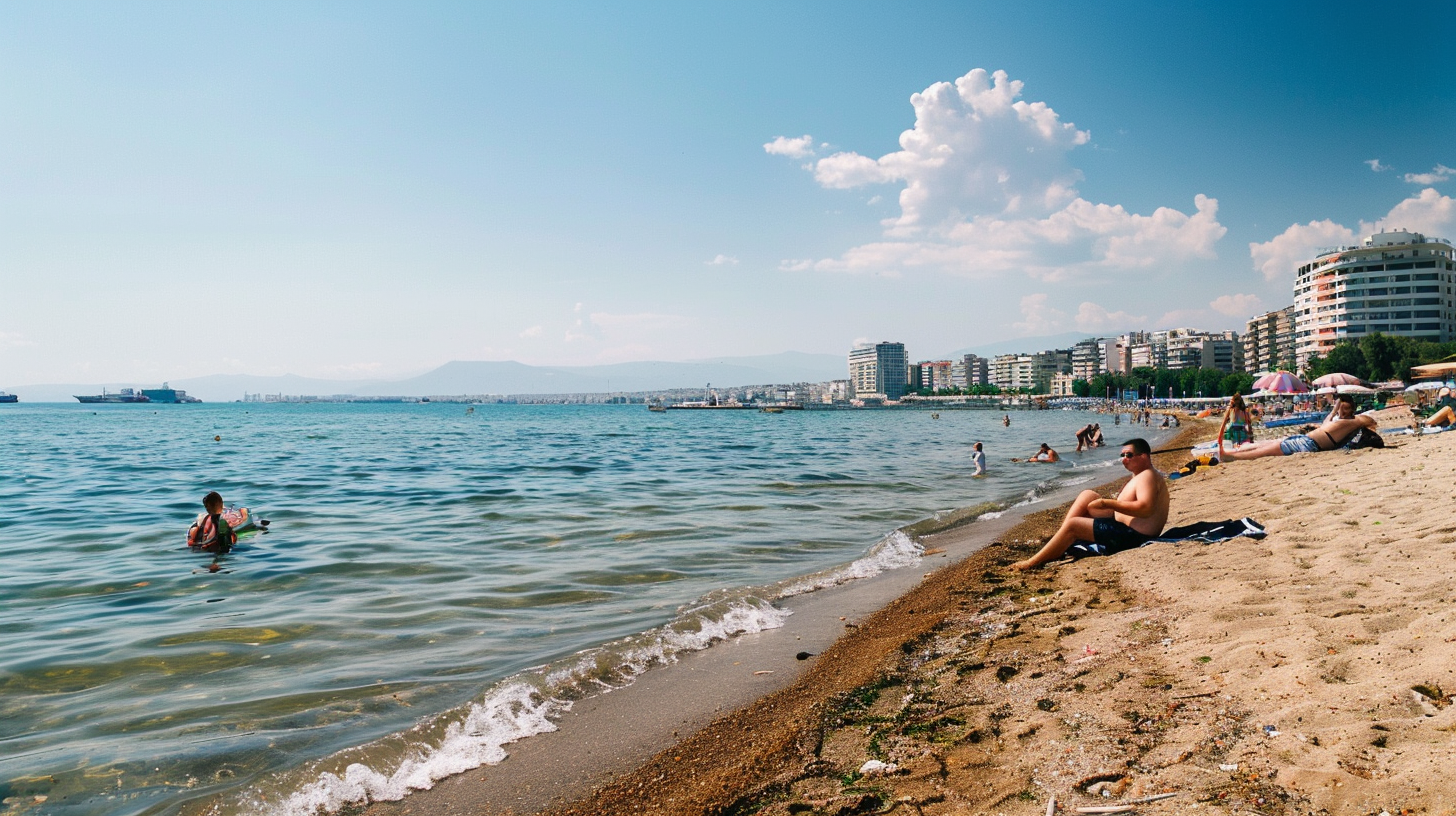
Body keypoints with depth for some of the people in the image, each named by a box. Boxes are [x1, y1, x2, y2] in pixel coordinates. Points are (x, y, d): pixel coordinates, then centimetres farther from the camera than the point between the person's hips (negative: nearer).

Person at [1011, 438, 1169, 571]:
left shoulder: (1147, 476, -16)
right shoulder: (1140, 476, 17)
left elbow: (1146, 508, -31)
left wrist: (1107, 503, -25)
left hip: (1135, 536, -11)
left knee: (1072, 525, -12)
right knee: (1087, 496, 10)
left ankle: (1032, 563, -5)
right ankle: (1059, 546, 3)